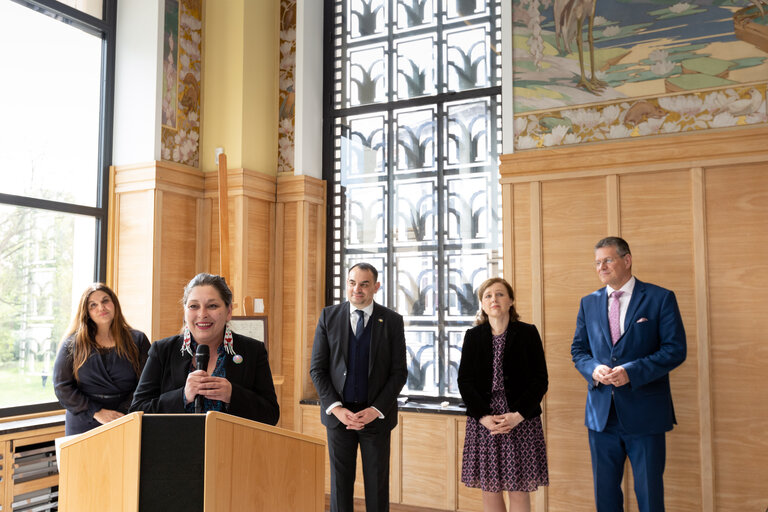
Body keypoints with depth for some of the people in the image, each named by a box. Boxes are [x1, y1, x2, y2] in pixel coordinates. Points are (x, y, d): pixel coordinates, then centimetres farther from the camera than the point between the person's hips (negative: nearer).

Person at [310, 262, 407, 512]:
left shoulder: (392, 321, -1)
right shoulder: (329, 316, 1)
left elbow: (399, 372, -2)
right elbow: (317, 369, 0)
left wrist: (376, 410, -13)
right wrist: (336, 408, -11)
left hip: (377, 415, -1)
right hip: (338, 413, 1)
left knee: (377, 485, 8)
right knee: (340, 482, 10)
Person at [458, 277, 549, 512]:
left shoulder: (528, 333, 1)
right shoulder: (473, 336, 6)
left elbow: (540, 381, -2)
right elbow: (464, 381, 2)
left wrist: (518, 415, -13)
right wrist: (484, 416, -11)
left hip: (521, 421, -1)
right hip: (483, 421, 2)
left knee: (519, 491, 2)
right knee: (490, 490, 6)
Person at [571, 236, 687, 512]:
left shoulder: (660, 298, -3)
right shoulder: (589, 303, 9)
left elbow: (675, 349, -8)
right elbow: (578, 349, 13)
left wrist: (632, 371, -19)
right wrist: (593, 368, -10)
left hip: (645, 414, -3)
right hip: (601, 413, 4)